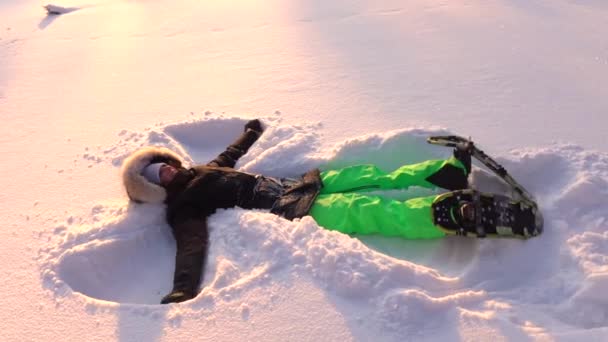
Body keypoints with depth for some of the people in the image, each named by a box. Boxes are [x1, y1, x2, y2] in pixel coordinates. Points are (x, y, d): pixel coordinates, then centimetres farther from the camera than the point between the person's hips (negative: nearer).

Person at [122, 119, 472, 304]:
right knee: (372, 211, -23)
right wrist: (183, 289, -44)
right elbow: (193, 244, -24)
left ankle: (446, 172, 10)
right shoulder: (182, 209, -7)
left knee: (369, 175, 6)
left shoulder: (201, 173, 18)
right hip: (291, 211, -9)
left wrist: (251, 133, 51)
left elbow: (229, 157, 36)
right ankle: (453, 213, -29)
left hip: (294, 184, 10)